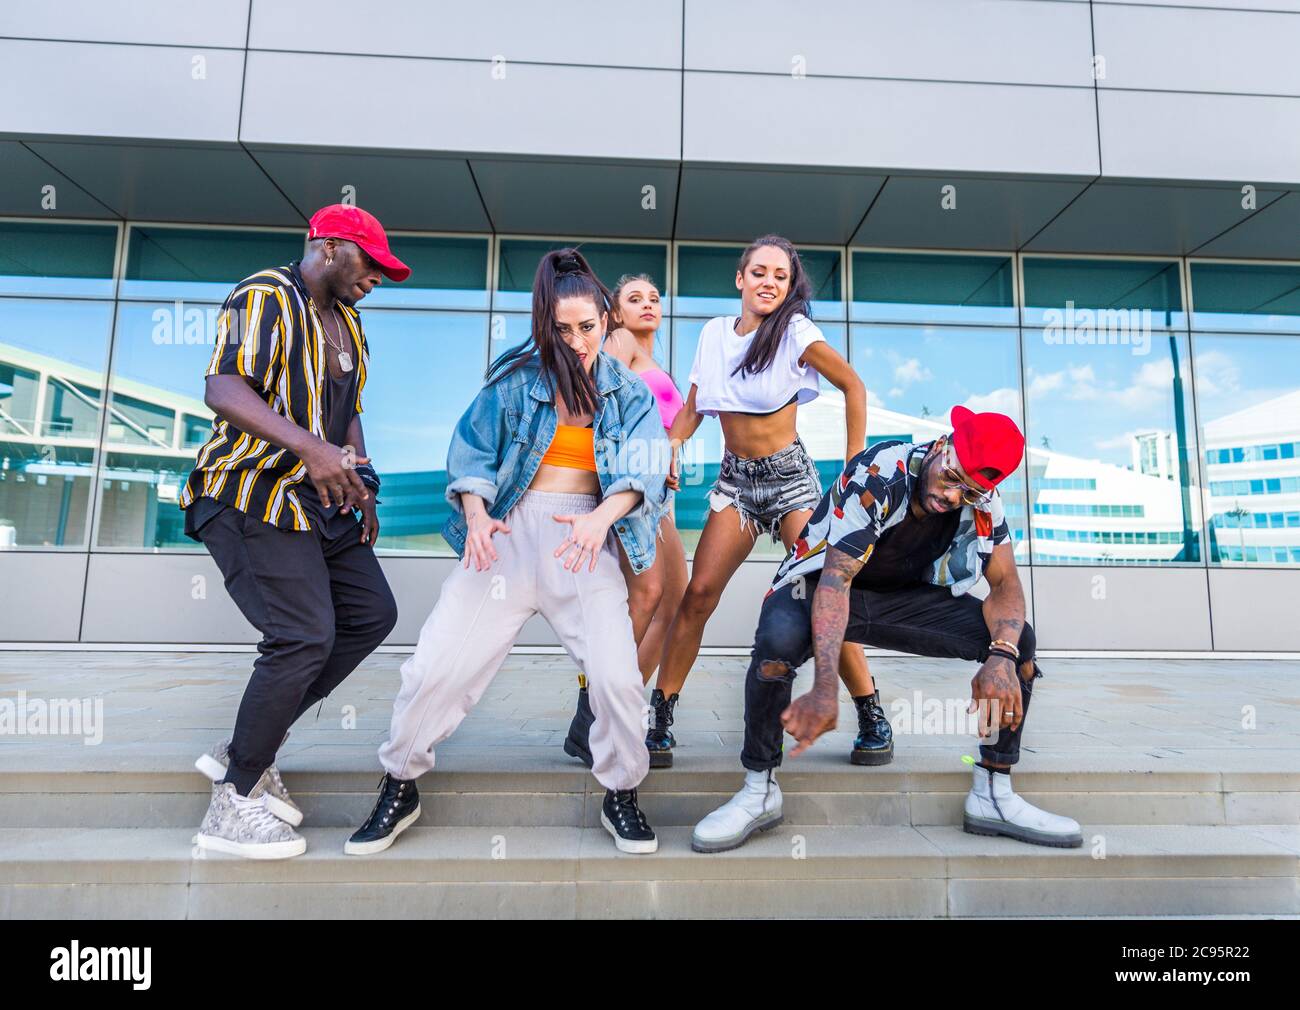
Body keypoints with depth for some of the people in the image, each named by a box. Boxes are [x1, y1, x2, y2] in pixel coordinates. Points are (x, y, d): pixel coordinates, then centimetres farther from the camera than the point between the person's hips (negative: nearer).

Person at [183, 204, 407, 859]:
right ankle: (232, 803, 2)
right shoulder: (265, 297, -9)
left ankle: (245, 748, 16)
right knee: (305, 636, -17)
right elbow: (223, 390, -22)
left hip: (318, 501, 10)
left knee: (372, 614, 6)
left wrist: (362, 486, 11)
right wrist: (309, 446, -35)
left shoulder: (347, 320, 19)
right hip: (253, 496, -9)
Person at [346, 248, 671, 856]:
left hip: (587, 538, 0)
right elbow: (471, 453, 5)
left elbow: (642, 471, -5)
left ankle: (621, 798, 14)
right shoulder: (516, 379, 5)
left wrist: (601, 517, -25)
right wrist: (476, 515, -15)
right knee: (439, 663, -4)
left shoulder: (627, 393, 7)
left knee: (616, 675, -13)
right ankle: (398, 789, 22)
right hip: (508, 531, 0)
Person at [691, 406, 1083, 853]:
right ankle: (759, 792, -18)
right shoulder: (877, 476, -29)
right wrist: (825, 687, -45)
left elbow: (1005, 584, -8)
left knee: (1019, 640, -11)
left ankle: (992, 796, 1)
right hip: (819, 585, -5)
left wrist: (1002, 657, -30)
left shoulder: (983, 500, -11)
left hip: (904, 599, 5)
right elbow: (835, 580, -35)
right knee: (779, 638, -38)